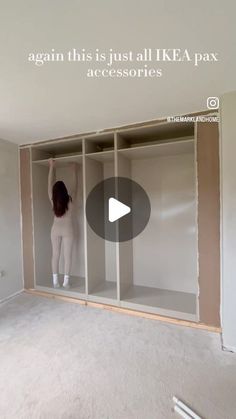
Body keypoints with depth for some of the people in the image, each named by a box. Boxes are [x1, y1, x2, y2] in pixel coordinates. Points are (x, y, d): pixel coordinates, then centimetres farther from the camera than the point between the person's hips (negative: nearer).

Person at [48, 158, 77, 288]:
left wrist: (51, 166, 5)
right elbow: (75, 185, 0)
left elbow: (50, 183, 0)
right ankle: (66, 281, 10)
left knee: (55, 255, 10)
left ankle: (55, 281, 16)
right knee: (67, 255, 5)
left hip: (55, 229, 2)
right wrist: (74, 169, 8)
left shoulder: (53, 200, -8)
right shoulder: (70, 200, -12)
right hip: (67, 230, -2)